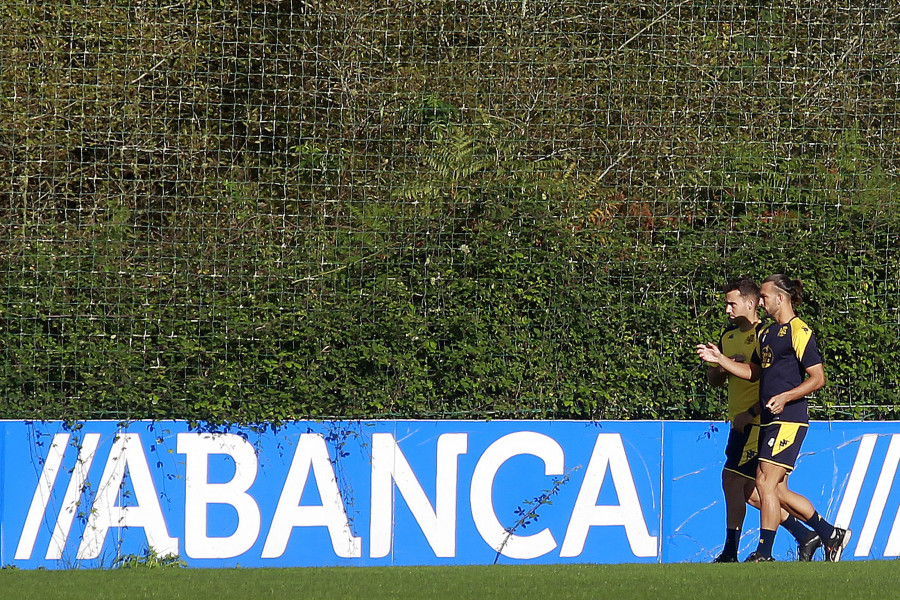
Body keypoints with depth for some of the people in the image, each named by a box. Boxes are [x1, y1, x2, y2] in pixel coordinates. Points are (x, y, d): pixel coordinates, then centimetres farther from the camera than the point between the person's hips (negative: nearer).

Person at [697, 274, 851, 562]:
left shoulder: (799, 331, -9)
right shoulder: (767, 333, 18)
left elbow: (817, 378, -13)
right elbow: (754, 371, 27)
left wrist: (785, 397, -23)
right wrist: (719, 359, 16)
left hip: (789, 420, -9)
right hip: (769, 420, 9)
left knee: (766, 482, -12)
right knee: (777, 489, 8)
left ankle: (764, 554, -7)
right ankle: (831, 535, 18)